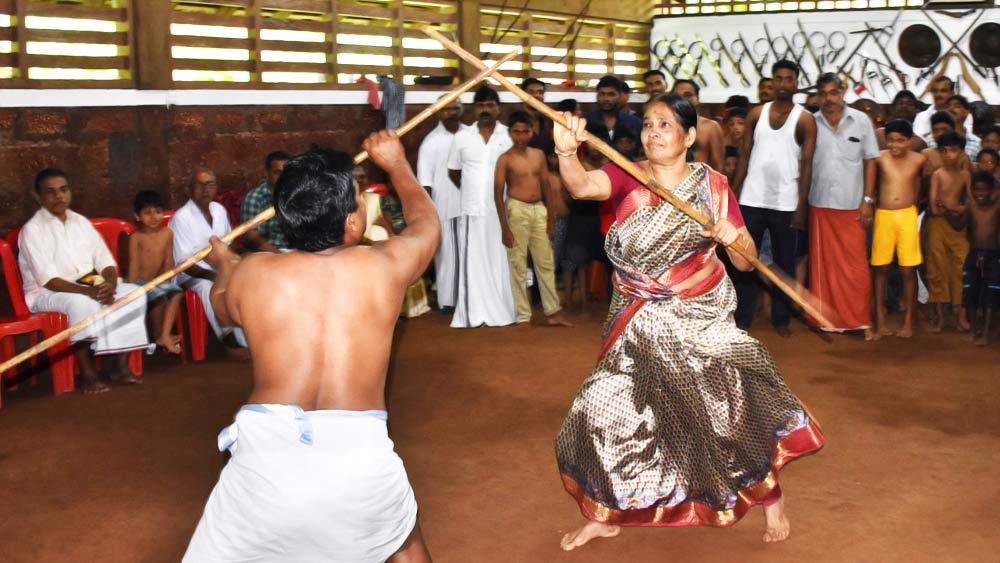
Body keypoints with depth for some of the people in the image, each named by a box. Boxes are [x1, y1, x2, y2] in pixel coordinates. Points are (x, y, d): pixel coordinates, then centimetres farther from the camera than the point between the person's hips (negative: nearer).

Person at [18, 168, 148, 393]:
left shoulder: (81, 221, 9)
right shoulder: (32, 230, -11)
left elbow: (106, 261, 6)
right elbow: (49, 280, -20)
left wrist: (109, 284, -17)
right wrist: (89, 291, -32)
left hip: (91, 286, 6)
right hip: (46, 293, -6)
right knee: (82, 303, -38)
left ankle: (120, 365, -13)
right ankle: (87, 373, -26)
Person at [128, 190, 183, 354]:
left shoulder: (167, 233, 6)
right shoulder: (136, 237, -8)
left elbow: (168, 261, 8)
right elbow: (134, 265, -12)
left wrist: (165, 281, -2)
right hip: (140, 281, -5)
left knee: (176, 292, -22)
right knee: (159, 296, -30)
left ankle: (165, 335, -24)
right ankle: (160, 335, -13)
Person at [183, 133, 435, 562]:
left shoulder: (251, 274, 6)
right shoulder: (384, 266, 6)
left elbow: (223, 307, 31)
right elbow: (426, 224, 29)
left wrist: (223, 263, 53)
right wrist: (396, 164, 46)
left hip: (267, 455, 0)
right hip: (360, 459, 0)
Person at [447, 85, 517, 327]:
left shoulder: (510, 136, 0)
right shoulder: (462, 137, 5)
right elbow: (453, 172, 15)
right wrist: (473, 190, 12)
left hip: (502, 210, -1)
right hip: (472, 210, 1)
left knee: (501, 261, 2)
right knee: (473, 262, 2)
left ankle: (503, 312, 8)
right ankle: (474, 314, 5)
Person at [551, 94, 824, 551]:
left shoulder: (713, 186, -4)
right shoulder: (627, 177, -7)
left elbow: (746, 263, -3)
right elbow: (582, 186, -31)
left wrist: (735, 238, -25)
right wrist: (566, 152, -52)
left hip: (701, 319, -1)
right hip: (639, 322, 1)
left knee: (736, 404, -5)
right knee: (603, 408, 2)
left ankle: (770, 497, 24)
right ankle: (605, 515, 25)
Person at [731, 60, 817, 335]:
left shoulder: (805, 120, 0)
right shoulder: (757, 114, 6)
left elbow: (806, 165, -4)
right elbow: (745, 157, 7)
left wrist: (801, 207, -10)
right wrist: (733, 195, 0)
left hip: (785, 203, -2)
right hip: (752, 200, 2)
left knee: (785, 263, 7)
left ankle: (781, 319, 17)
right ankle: (742, 319, 10)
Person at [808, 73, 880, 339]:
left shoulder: (860, 121, 2)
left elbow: (870, 161, 4)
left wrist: (868, 199, -3)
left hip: (852, 206, -1)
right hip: (820, 204, 1)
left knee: (857, 265, 0)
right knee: (822, 265, 6)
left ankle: (861, 320, 8)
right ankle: (827, 318, 16)